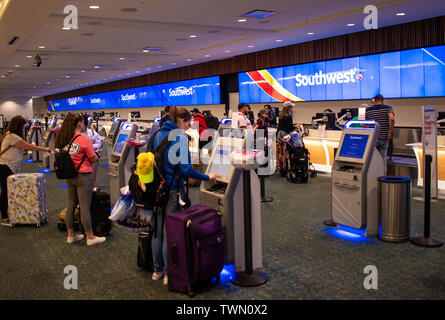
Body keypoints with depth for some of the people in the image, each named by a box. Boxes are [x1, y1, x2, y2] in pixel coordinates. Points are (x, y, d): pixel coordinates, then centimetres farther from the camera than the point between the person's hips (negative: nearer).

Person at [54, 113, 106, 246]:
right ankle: (90, 237, 10)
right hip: (83, 176, -7)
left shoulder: (64, 140, 3)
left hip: (69, 177, 7)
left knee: (70, 206, 13)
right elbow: (94, 160, -10)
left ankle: (71, 235, 24)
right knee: (85, 208, 0)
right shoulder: (84, 140, -16)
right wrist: (94, 153, 10)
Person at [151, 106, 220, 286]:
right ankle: (169, 273, 15)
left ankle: (157, 270, 28)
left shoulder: (157, 135, 8)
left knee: (158, 231, 15)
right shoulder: (180, 138, -13)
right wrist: (208, 178, -7)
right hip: (173, 190, -7)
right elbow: (186, 169, -18)